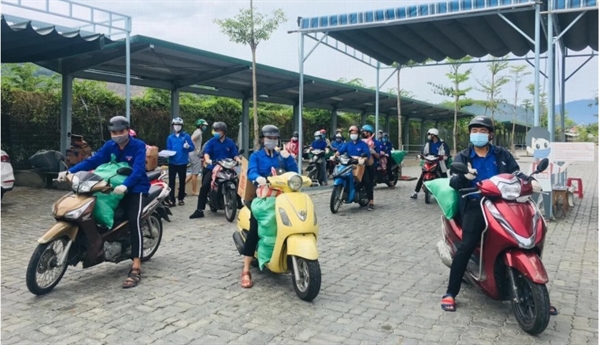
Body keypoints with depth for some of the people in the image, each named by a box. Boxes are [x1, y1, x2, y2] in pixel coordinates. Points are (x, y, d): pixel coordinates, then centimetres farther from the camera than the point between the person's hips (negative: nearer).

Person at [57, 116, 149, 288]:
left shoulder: (138, 146, -12)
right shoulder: (109, 146, 6)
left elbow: (138, 169, -27)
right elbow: (93, 161, -5)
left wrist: (125, 185, -45)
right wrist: (69, 171, -20)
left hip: (135, 189, -7)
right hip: (114, 188, 7)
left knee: (134, 221, -25)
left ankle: (136, 268, -29)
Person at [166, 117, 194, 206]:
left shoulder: (186, 136, 1)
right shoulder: (170, 137, 7)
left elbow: (192, 147, -1)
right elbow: (168, 149, 8)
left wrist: (188, 147, -21)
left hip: (182, 162, -1)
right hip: (172, 162, 1)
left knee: (182, 181, 8)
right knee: (171, 181, -2)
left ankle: (181, 198, 19)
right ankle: (171, 199, 0)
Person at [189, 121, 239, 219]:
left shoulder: (230, 142, 8)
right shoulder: (211, 141, 3)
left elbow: (235, 155, 5)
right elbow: (206, 152, -10)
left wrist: (239, 160, -17)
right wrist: (207, 160, -32)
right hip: (212, 168, -2)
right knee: (204, 186, -17)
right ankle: (199, 210, -16)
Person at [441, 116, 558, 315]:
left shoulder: (502, 154, 15)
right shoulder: (463, 157, 9)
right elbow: (453, 182, -4)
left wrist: (530, 181, -16)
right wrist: (464, 177, -27)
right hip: (475, 205, -2)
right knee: (466, 247, -17)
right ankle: (450, 293, -7)